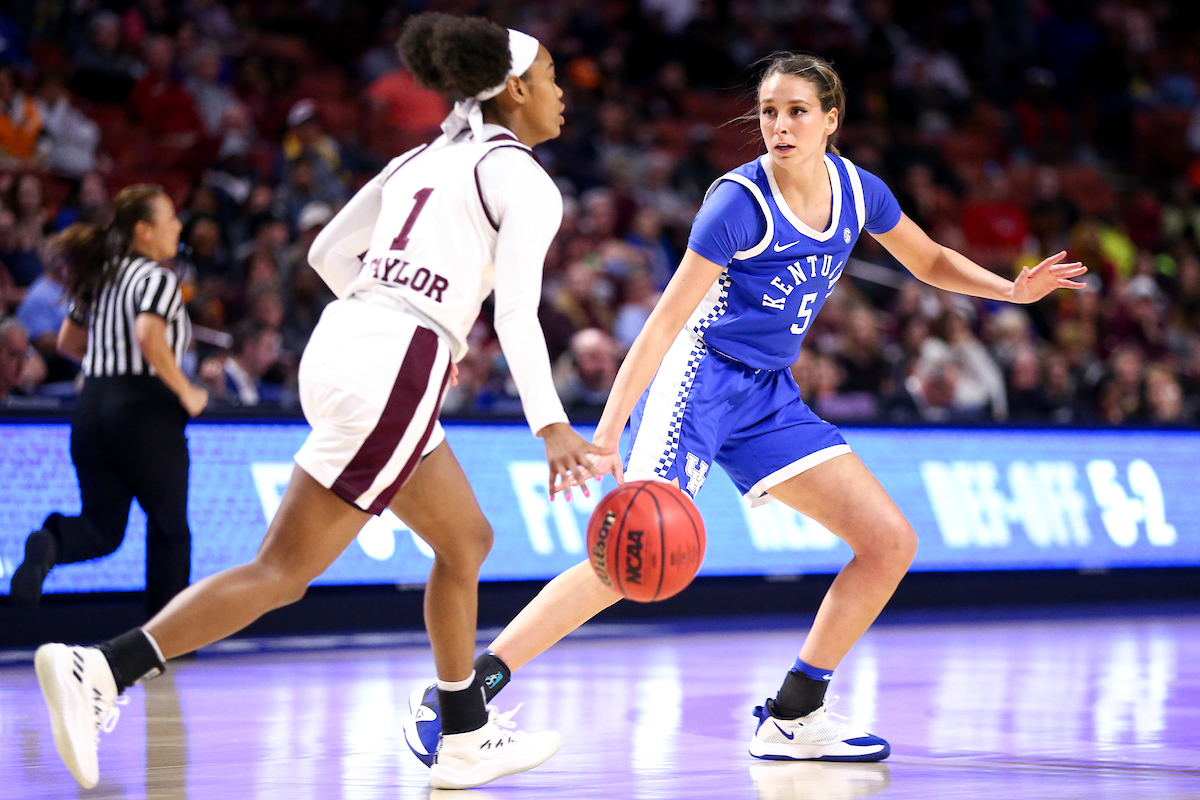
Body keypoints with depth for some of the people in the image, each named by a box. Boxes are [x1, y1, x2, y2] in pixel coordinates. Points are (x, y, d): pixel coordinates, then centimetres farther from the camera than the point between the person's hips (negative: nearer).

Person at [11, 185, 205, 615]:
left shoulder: (101, 278, 15)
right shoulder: (157, 278, -8)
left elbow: (68, 343, 22)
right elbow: (150, 337, -25)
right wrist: (186, 393, -15)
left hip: (93, 404, 6)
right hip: (146, 408, -6)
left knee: (102, 527, 10)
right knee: (169, 530, 9)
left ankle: (52, 541, -23)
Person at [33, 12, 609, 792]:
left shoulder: (422, 159, 21)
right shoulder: (526, 181, -2)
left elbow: (330, 251, 22)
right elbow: (517, 312, -14)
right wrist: (552, 427, -20)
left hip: (343, 341, 9)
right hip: (395, 372, -9)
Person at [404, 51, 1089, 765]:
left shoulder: (857, 191, 1)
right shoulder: (740, 201, -17)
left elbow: (931, 261, 20)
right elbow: (667, 319, -19)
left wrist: (1011, 288, 1)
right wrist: (605, 434, -24)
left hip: (770, 397, 7)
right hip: (700, 378, -7)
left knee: (892, 543, 0)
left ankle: (793, 718, 9)